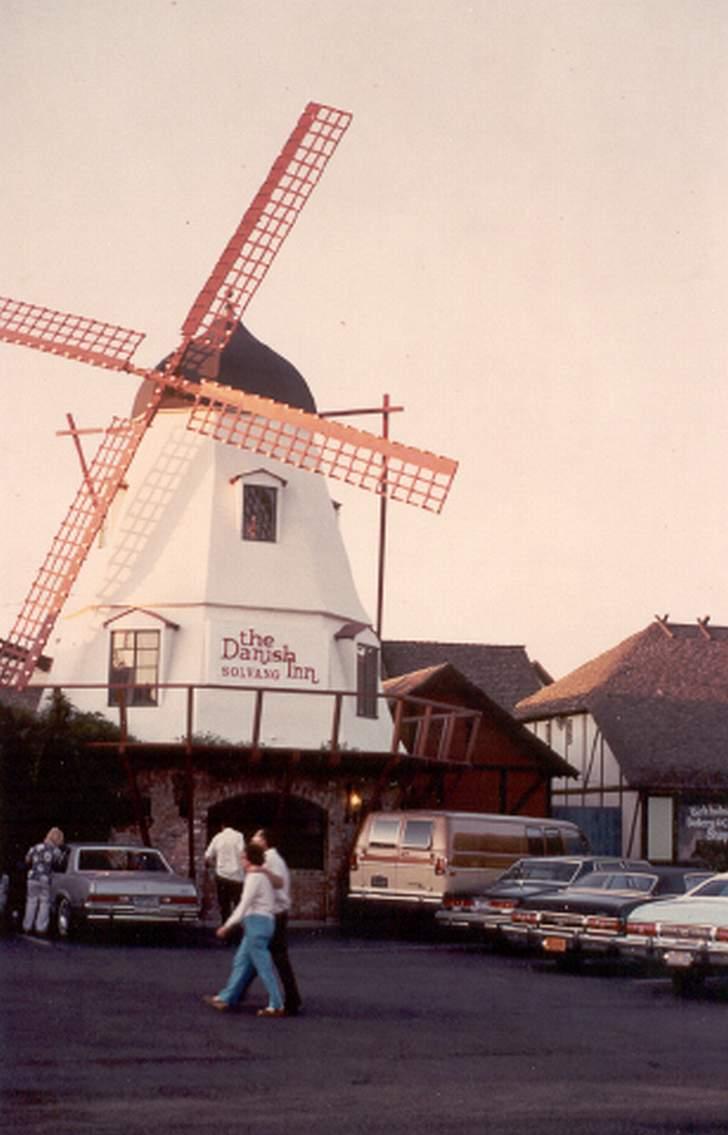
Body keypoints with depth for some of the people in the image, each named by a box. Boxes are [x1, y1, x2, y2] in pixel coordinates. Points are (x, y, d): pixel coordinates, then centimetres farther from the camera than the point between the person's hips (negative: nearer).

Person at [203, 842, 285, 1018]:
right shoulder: (263, 875, 17)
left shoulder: (254, 877, -11)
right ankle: (226, 998, 20)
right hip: (265, 922, 10)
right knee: (241, 962, 14)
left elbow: (244, 905, -15)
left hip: (256, 922, -10)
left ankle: (276, 1006, -5)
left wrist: (227, 926, -11)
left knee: (263, 966, -7)